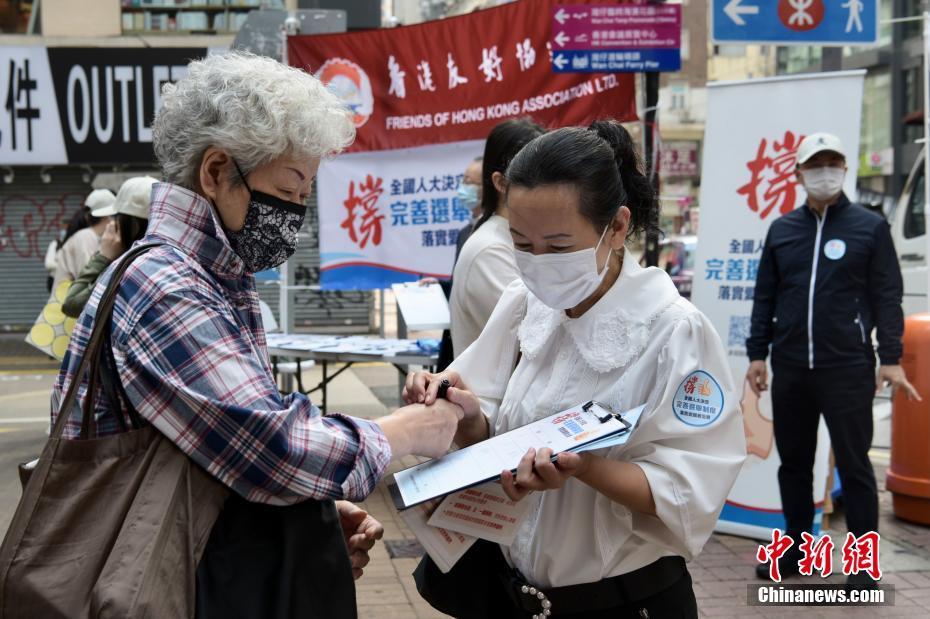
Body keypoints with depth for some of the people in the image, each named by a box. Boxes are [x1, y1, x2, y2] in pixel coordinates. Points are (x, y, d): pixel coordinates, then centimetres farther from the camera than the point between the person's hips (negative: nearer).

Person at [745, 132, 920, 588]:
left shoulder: (869, 227, 2)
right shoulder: (782, 230, 10)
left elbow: (887, 298, 0)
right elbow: (764, 297, 13)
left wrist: (891, 359, -6)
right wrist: (757, 354, 8)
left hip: (848, 369, -3)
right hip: (789, 368, 4)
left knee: (853, 464, 1)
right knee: (793, 461, 11)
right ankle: (797, 546, 24)